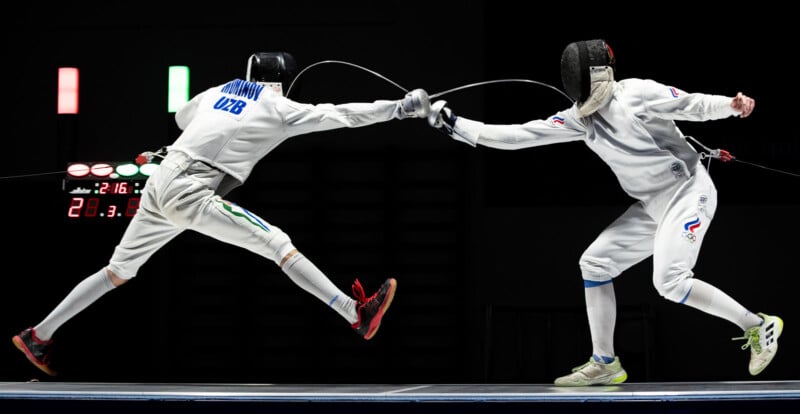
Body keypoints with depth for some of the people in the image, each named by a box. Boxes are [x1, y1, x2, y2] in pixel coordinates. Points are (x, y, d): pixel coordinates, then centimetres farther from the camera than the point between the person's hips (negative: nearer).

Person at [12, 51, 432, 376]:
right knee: (278, 243, -10)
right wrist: (403, 107, 0)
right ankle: (358, 315, -19)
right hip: (189, 195, -7)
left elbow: (181, 118, 38)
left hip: (160, 187, 7)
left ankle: (37, 337, 21)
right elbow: (339, 115, -3)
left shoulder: (217, 92, 18)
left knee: (117, 273, 17)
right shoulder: (276, 108, 1)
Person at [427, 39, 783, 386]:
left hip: (688, 192, -8)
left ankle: (757, 326, -7)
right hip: (654, 204, 8)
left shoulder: (637, 94, -17)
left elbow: (695, 105, -13)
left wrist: (734, 105, -34)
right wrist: (455, 126, -6)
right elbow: (520, 135, -1)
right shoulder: (581, 117, 1)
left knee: (669, 282, -22)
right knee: (594, 264, 3)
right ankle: (604, 364, 10)